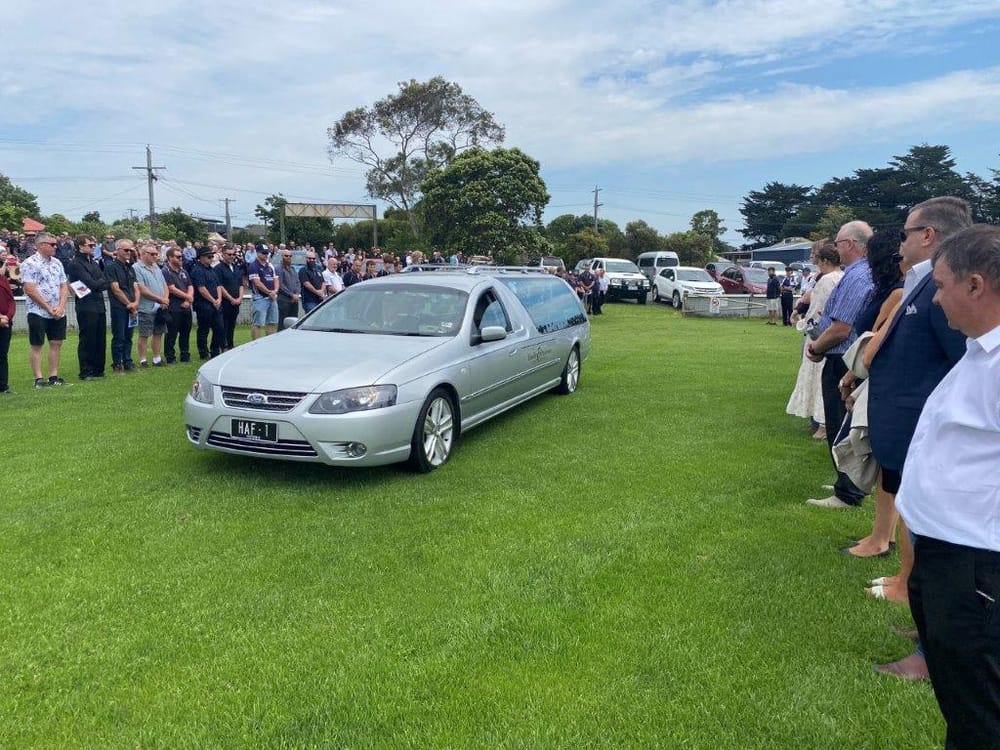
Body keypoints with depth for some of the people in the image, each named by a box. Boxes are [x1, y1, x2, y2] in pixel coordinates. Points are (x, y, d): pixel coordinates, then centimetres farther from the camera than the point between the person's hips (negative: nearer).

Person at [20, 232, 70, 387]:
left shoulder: (57, 263, 11)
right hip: (38, 312, -6)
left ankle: (53, 376, 15)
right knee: (36, 345, 1)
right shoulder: (30, 264, -9)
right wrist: (49, 308, -14)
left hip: (58, 313, 6)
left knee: (56, 344, 8)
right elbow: (30, 290, -15)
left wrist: (60, 307, -5)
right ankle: (38, 378, 4)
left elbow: (64, 286, 9)